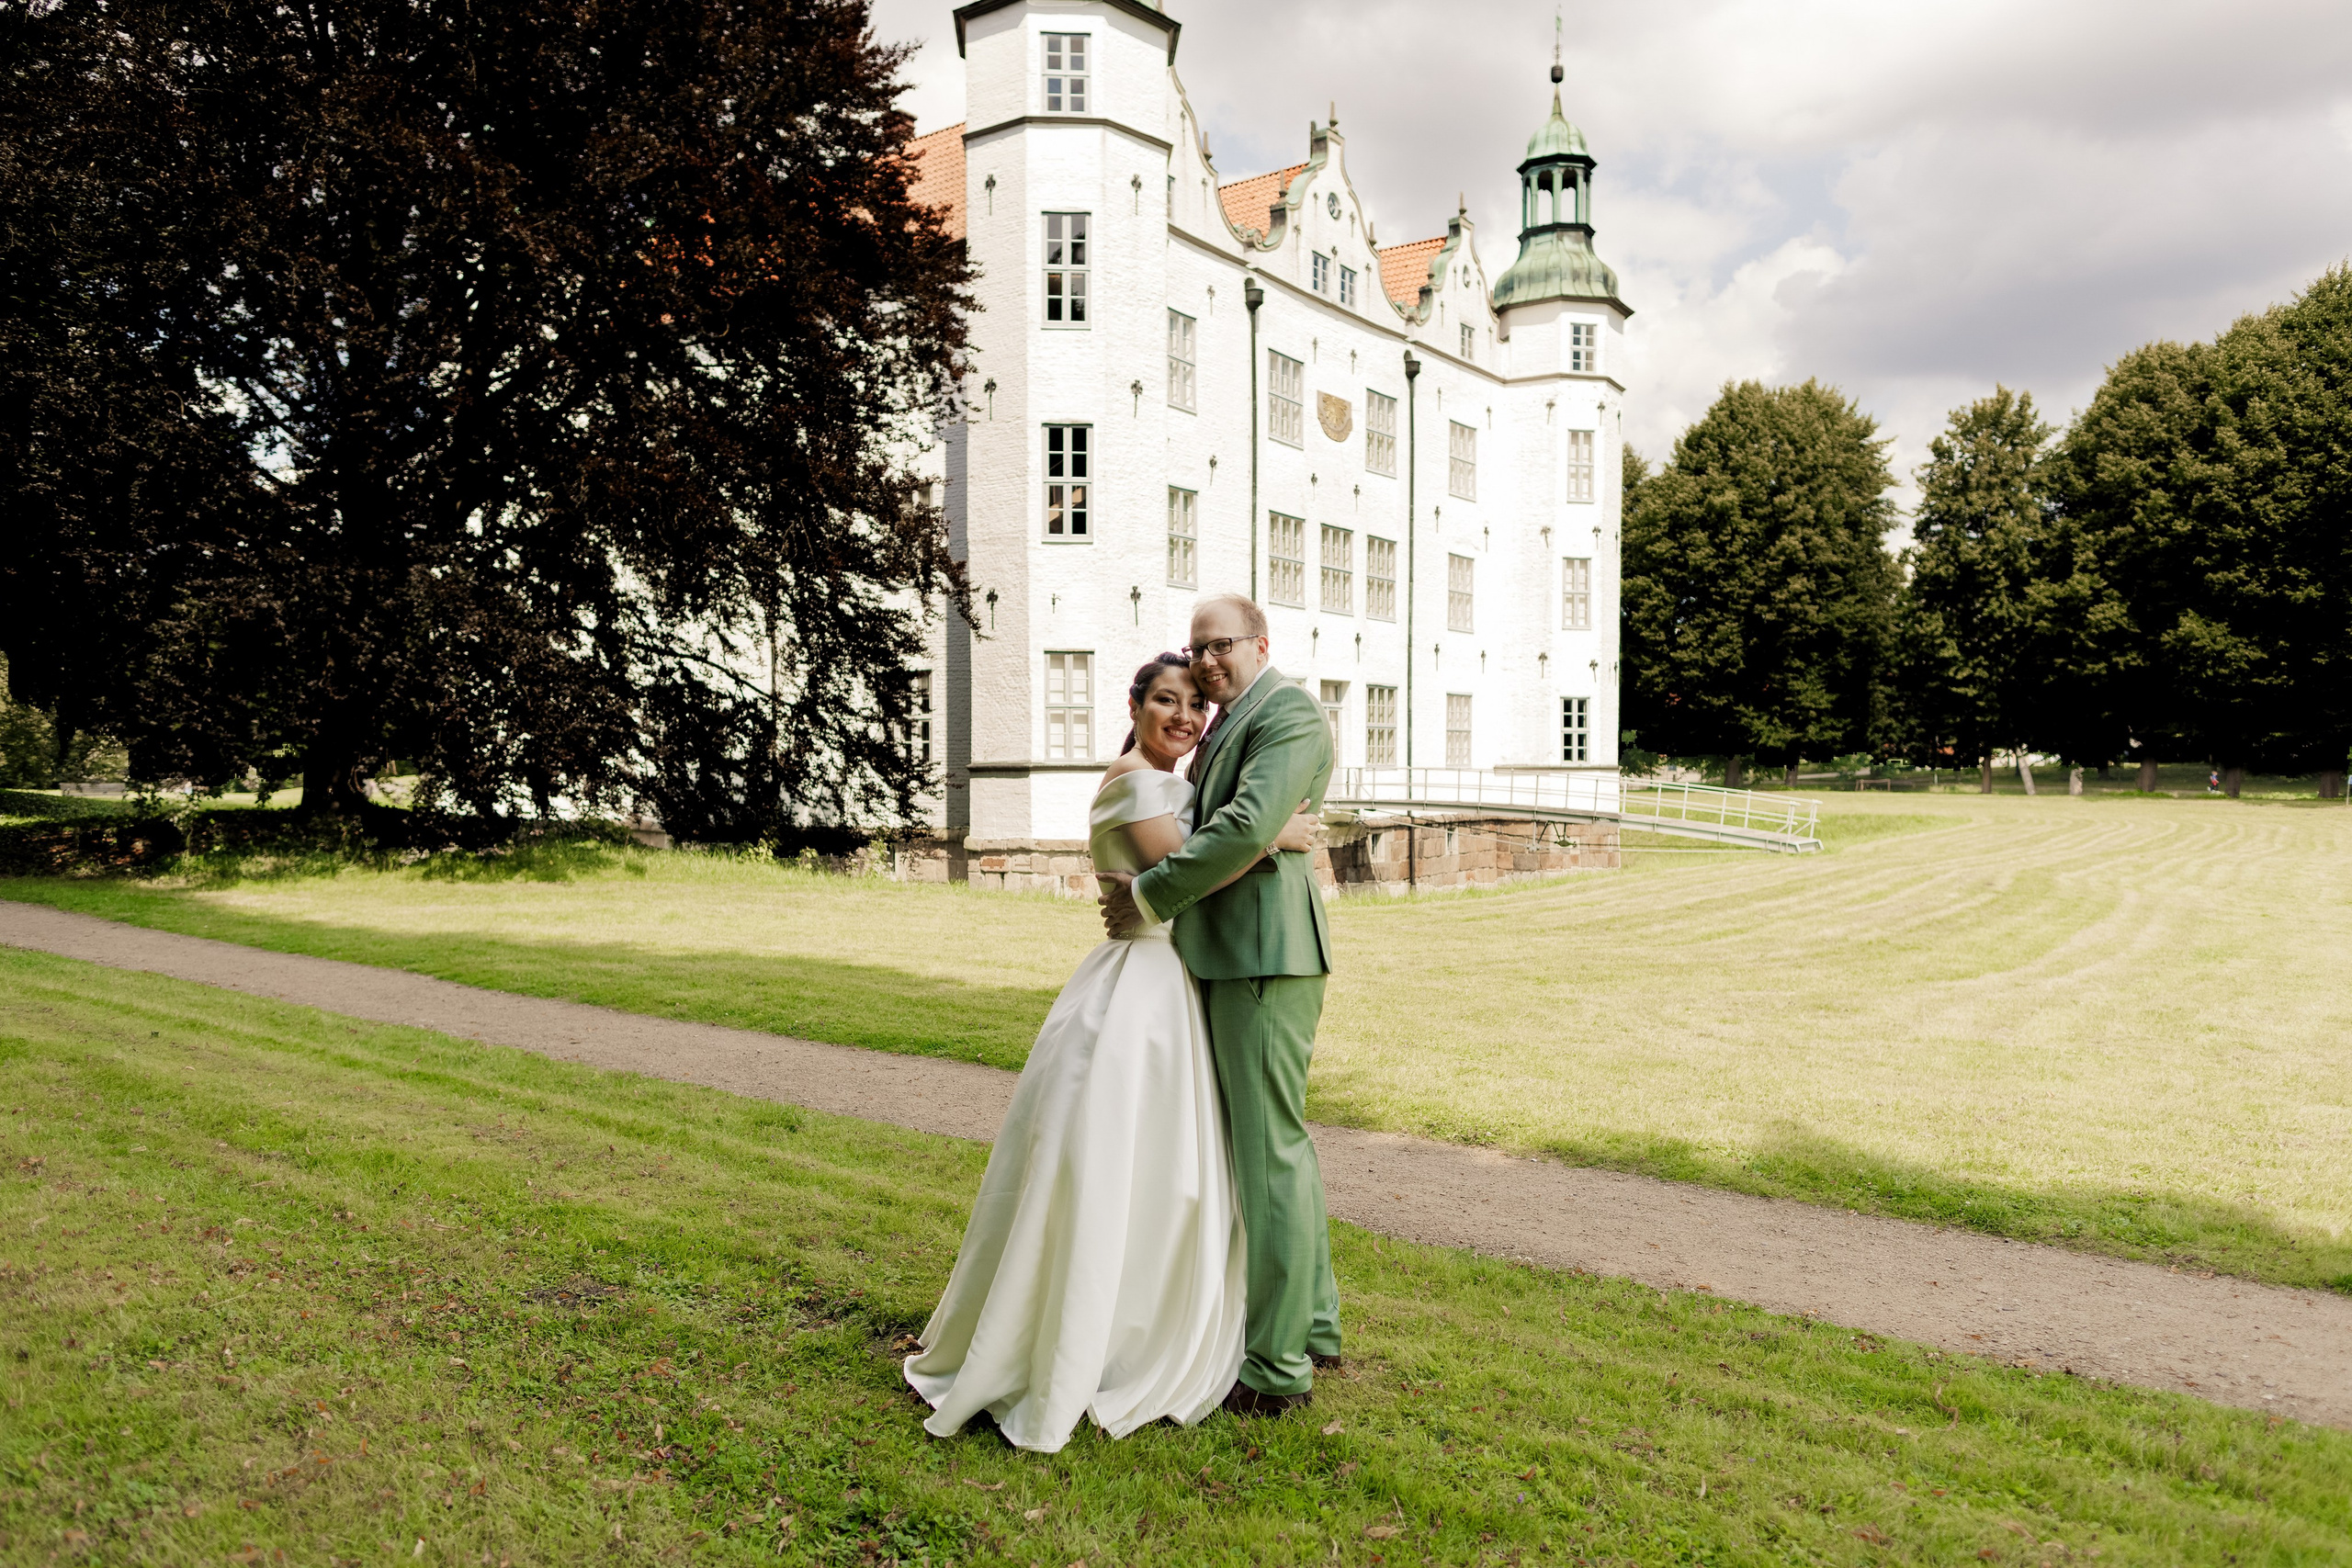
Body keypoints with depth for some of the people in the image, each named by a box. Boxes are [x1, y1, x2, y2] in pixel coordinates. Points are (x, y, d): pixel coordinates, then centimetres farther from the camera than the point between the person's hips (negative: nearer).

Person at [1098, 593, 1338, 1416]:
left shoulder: (1289, 710, -10)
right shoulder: (1227, 724, 21)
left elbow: (1248, 826, -22)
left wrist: (1148, 897, -15)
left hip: (1265, 955, -11)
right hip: (1231, 956, 11)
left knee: (1269, 1147, -6)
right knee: (1279, 1139, 17)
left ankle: (1278, 1365, 3)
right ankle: (1314, 1323, 30)